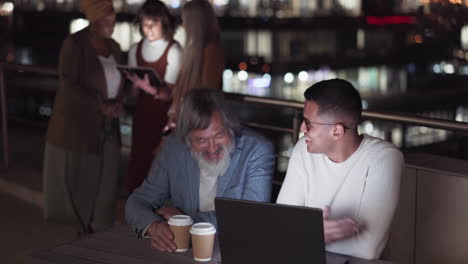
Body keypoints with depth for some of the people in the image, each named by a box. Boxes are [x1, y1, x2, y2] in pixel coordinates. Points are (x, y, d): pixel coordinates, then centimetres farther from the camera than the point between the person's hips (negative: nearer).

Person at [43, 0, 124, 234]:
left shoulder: (114, 47, 10)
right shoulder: (74, 44, -8)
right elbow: (68, 83, -14)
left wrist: (118, 102, -3)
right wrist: (99, 105, -18)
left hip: (106, 127, 5)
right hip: (77, 122, -5)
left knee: (102, 177, 3)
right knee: (76, 174, 1)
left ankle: (94, 228, 11)